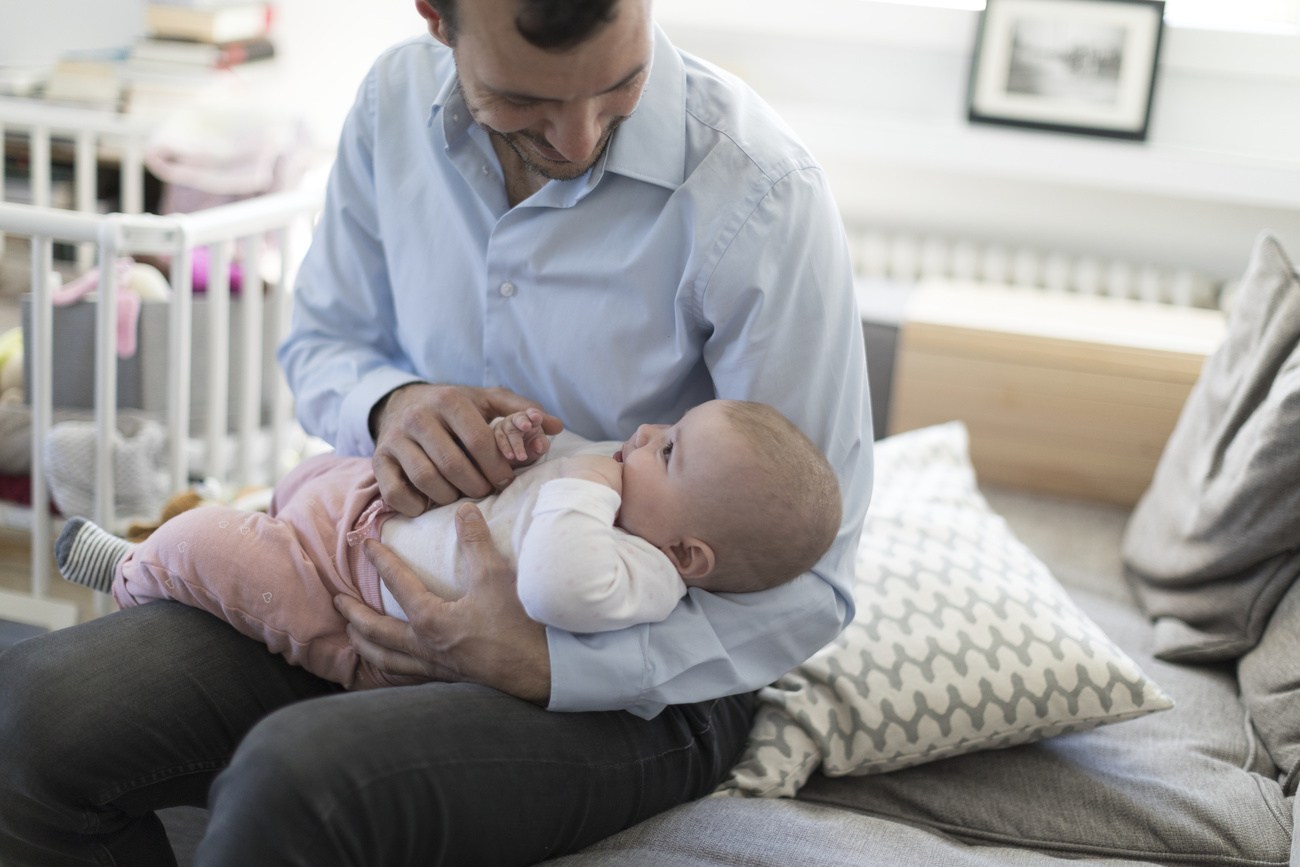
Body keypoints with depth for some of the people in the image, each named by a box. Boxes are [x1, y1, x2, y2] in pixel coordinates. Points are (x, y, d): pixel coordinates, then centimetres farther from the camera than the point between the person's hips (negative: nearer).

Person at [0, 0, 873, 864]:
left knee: (296, 778, -34)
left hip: (637, 668, -5)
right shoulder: (397, 99, -3)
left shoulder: (760, 196, -21)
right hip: (415, 580, 6)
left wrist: (541, 665, -27)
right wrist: (391, 404, -13)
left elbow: (806, 585, -16)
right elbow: (322, 342, 13)